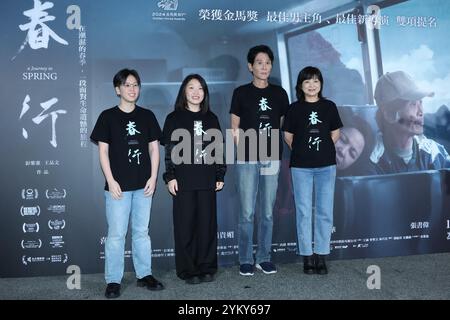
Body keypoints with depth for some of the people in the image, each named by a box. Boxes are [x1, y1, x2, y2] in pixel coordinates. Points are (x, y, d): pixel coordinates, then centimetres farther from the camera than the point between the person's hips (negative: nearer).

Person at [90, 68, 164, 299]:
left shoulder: (147, 116, 8)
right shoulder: (108, 116, 1)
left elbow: (154, 148, 9)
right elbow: (103, 151, -1)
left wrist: (153, 178, 0)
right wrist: (111, 181, -9)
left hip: (143, 185, 3)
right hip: (118, 185, -3)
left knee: (142, 232, 11)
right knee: (116, 234, 0)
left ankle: (144, 275, 22)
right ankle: (113, 281, 11)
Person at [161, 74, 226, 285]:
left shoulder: (211, 118, 11)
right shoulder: (174, 118, 3)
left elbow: (218, 149, 11)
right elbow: (169, 150, -1)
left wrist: (220, 176, 6)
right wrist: (170, 177, -8)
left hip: (207, 180, 3)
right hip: (184, 181, -2)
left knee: (207, 224, 6)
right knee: (185, 225, 2)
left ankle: (207, 267, 18)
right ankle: (188, 270, 13)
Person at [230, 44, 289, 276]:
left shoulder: (279, 93, 10)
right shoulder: (241, 93, 3)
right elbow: (235, 127, 4)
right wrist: (241, 149, -10)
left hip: (271, 159, 3)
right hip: (247, 160, -2)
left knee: (267, 213, 8)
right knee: (247, 213, 0)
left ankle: (264, 258, 20)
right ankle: (245, 260, 12)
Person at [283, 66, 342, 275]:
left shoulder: (329, 107, 5)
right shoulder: (294, 108, 1)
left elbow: (335, 134, 11)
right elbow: (288, 136, 6)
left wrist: (324, 150, 7)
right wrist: (301, 151, 8)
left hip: (326, 165, 2)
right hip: (301, 166, -1)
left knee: (325, 212, 4)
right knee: (304, 212, 3)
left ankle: (321, 255, 16)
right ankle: (307, 256, 13)